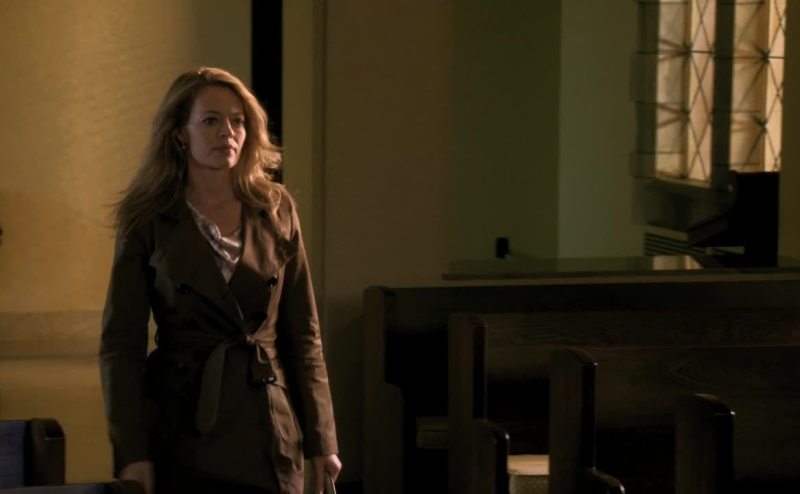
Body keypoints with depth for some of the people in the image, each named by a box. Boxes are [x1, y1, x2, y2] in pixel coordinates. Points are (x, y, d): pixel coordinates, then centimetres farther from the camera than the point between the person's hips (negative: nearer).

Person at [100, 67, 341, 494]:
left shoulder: (277, 211, 5)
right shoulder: (147, 222, -2)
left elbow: (302, 333, 8)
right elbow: (120, 344, -3)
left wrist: (321, 440, 5)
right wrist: (131, 453, -10)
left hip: (268, 437, 2)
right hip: (183, 436, -2)